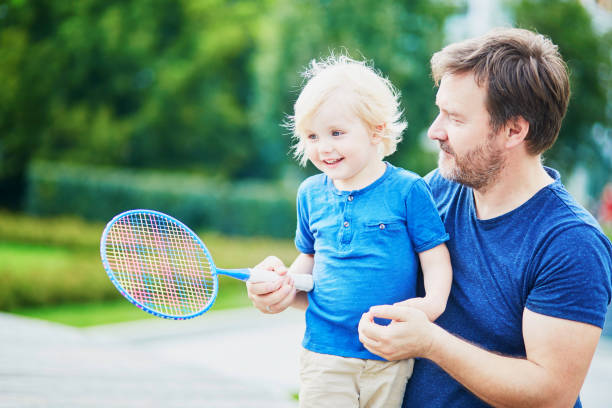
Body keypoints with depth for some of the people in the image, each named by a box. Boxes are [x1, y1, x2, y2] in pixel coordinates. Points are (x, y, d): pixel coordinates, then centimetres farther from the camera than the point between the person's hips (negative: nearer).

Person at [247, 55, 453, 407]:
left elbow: (436, 258, -5)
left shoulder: (408, 190, -6)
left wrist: (433, 302, -23)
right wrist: (286, 281, 3)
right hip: (325, 355, 3)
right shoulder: (310, 193, 7)